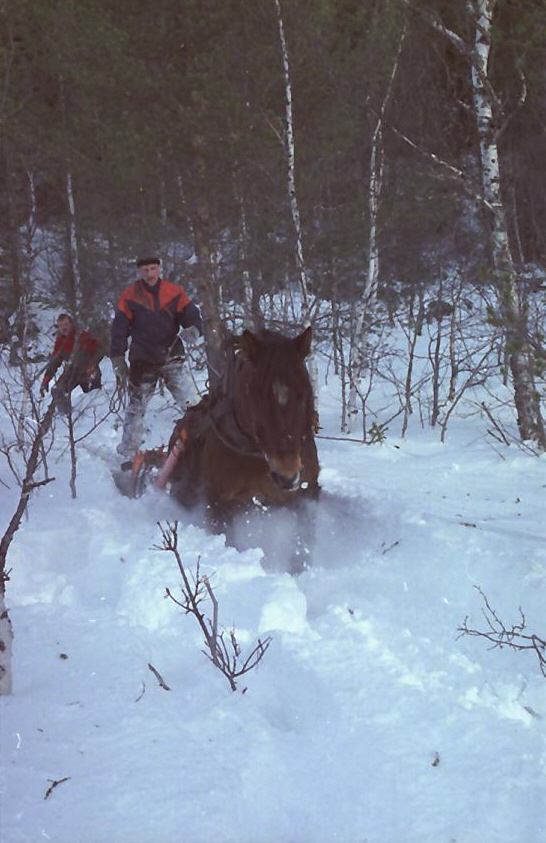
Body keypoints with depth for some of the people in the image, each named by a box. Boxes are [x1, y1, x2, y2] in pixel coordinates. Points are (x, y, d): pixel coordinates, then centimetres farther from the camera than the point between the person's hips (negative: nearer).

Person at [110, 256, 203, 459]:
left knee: (192, 404, -12)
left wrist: (194, 329, -29)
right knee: (136, 408, 11)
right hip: (142, 361, 0)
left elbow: (191, 315, -5)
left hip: (172, 358, 0)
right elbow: (119, 330, -3)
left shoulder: (175, 292, -1)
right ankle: (128, 453, 24)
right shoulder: (129, 297, -3)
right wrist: (118, 362, -9)